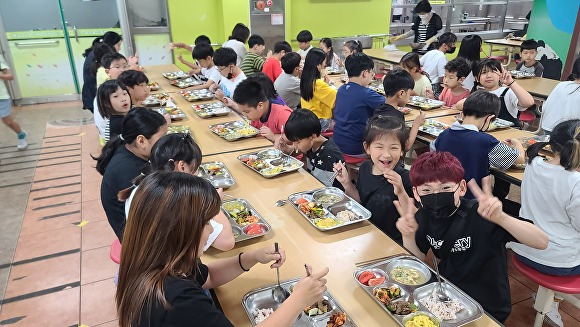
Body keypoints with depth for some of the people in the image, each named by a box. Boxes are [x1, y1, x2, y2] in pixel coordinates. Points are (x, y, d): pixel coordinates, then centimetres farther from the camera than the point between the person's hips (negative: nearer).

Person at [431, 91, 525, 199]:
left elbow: (432, 148, 19)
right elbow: (520, 158, -7)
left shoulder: (444, 135, -5)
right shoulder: (486, 142, -20)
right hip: (471, 198, -6)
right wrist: (517, 143, 16)